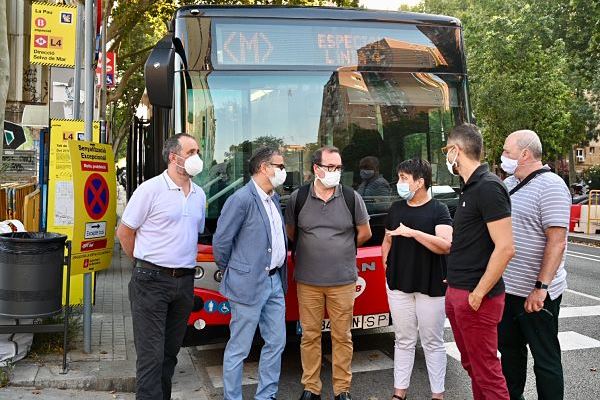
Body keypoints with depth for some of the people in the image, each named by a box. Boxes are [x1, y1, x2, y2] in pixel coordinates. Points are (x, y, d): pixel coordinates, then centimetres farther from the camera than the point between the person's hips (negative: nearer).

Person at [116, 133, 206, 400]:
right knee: (151, 354, -4)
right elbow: (124, 231, -2)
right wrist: (144, 264, 4)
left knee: (171, 350, 16)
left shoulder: (199, 195, 11)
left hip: (185, 282, 6)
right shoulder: (151, 189, -8)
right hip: (152, 281, -6)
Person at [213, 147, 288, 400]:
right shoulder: (241, 199, -16)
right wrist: (230, 272, 0)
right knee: (239, 349, 4)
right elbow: (221, 241, -12)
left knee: (276, 343, 15)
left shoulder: (274, 198, 11)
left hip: (275, 283, 9)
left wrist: (280, 274, 15)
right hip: (249, 285, -8)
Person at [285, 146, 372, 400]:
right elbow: (291, 233, 12)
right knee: (310, 335, 8)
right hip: (307, 281, 0)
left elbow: (365, 232, 10)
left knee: (342, 336, 7)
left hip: (343, 281, 0)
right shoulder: (298, 197, -1)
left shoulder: (351, 198, -1)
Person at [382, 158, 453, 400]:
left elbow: (446, 246, -18)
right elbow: (387, 240, 21)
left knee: (432, 342, 6)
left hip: (431, 286, -4)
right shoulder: (396, 209, 11)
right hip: (399, 284, 5)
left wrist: (413, 232, -23)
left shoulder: (438, 210, -6)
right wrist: (386, 261, 4)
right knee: (403, 341, 12)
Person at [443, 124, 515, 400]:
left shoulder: (488, 187, -17)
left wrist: (478, 294, -18)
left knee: (486, 372, 0)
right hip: (456, 292, 10)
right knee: (471, 365, 19)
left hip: (475, 297, -10)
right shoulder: (470, 188, 13)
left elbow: (505, 248, -22)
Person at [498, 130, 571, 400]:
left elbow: (557, 241, -21)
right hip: (506, 287, 8)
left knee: (545, 358, 5)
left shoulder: (550, 186, -15)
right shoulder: (508, 184, 10)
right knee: (509, 348, 20)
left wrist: (541, 288, -25)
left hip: (536, 294, -8)